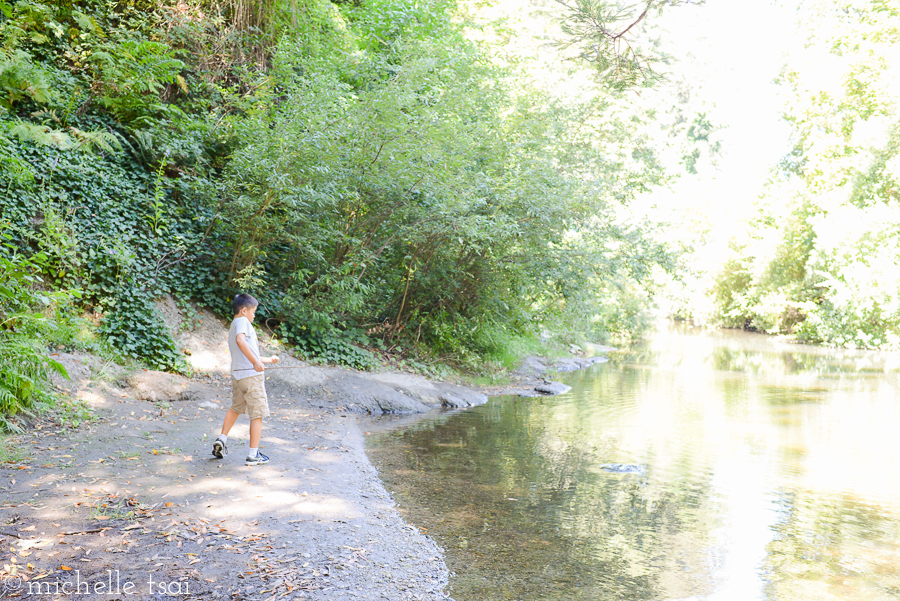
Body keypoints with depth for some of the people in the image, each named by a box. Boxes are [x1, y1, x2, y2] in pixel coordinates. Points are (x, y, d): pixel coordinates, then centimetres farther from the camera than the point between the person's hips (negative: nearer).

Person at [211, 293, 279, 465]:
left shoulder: (233, 326, 21)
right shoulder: (242, 321, -7)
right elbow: (240, 341, -29)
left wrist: (269, 359, 37)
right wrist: (255, 362, -30)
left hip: (237, 375, 9)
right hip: (252, 375, -9)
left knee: (236, 408, 29)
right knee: (257, 414, 1)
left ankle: (221, 440, 27)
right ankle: (253, 455, 5)